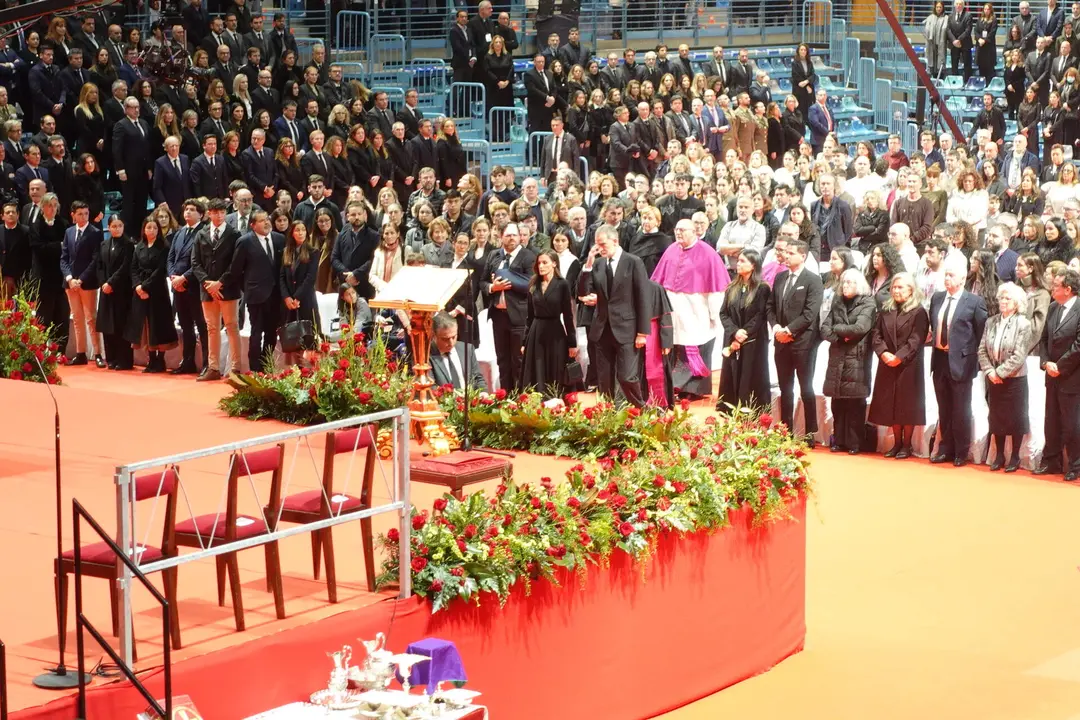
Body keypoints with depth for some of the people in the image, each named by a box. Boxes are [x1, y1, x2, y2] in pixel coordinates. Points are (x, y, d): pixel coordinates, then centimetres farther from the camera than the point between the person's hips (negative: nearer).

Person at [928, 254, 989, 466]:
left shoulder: (974, 302, -9)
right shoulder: (936, 298, 8)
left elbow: (982, 332, -4)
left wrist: (971, 354, -3)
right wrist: (934, 341, 9)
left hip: (960, 361, -5)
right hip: (939, 359, 5)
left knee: (960, 409, 3)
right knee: (943, 408, 13)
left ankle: (961, 452, 13)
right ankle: (945, 448, 23)